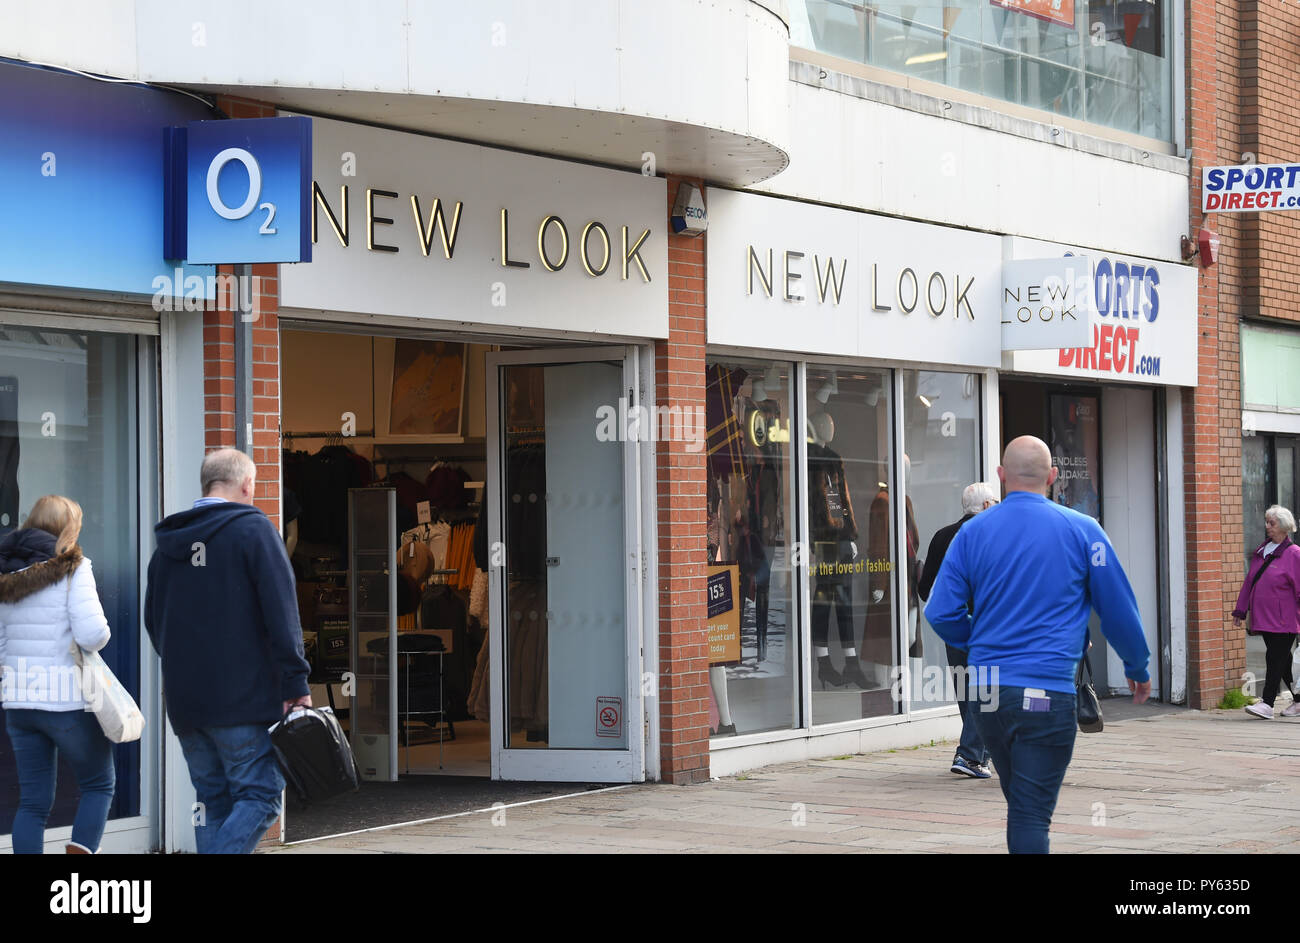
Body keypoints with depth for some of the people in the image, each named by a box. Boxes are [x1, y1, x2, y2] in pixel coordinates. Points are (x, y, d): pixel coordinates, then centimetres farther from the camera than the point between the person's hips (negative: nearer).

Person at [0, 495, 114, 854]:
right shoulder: (72, 569, -9)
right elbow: (91, 633, -20)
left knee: (33, 801, 9)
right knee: (99, 784, 13)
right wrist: (101, 636, 1)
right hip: (69, 701, -5)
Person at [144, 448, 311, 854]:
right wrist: (296, 683, -11)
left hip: (184, 699, 6)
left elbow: (152, 619, 22)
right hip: (244, 699, -6)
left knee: (213, 801, 13)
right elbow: (282, 612, -12)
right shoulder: (253, 530, -6)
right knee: (260, 797, -4)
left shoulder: (168, 541, 13)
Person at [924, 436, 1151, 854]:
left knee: (1019, 802, 20)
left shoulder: (973, 532, 4)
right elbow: (1119, 609, 3)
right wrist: (1138, 669, 19)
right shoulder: (1082, 530, -2)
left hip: (985, 690, 4)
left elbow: (941, 614, 2)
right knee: (1031, 813, -5)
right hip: (1047, 694, -3)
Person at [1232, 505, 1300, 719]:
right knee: (1282, 660, 12)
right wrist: (1240, 610, 18)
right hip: (1262, 617, 7)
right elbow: (1249, 582, 19)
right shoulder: (1261, 551, 14)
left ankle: (1267, 704, -11)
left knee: (1276, 659, -9)